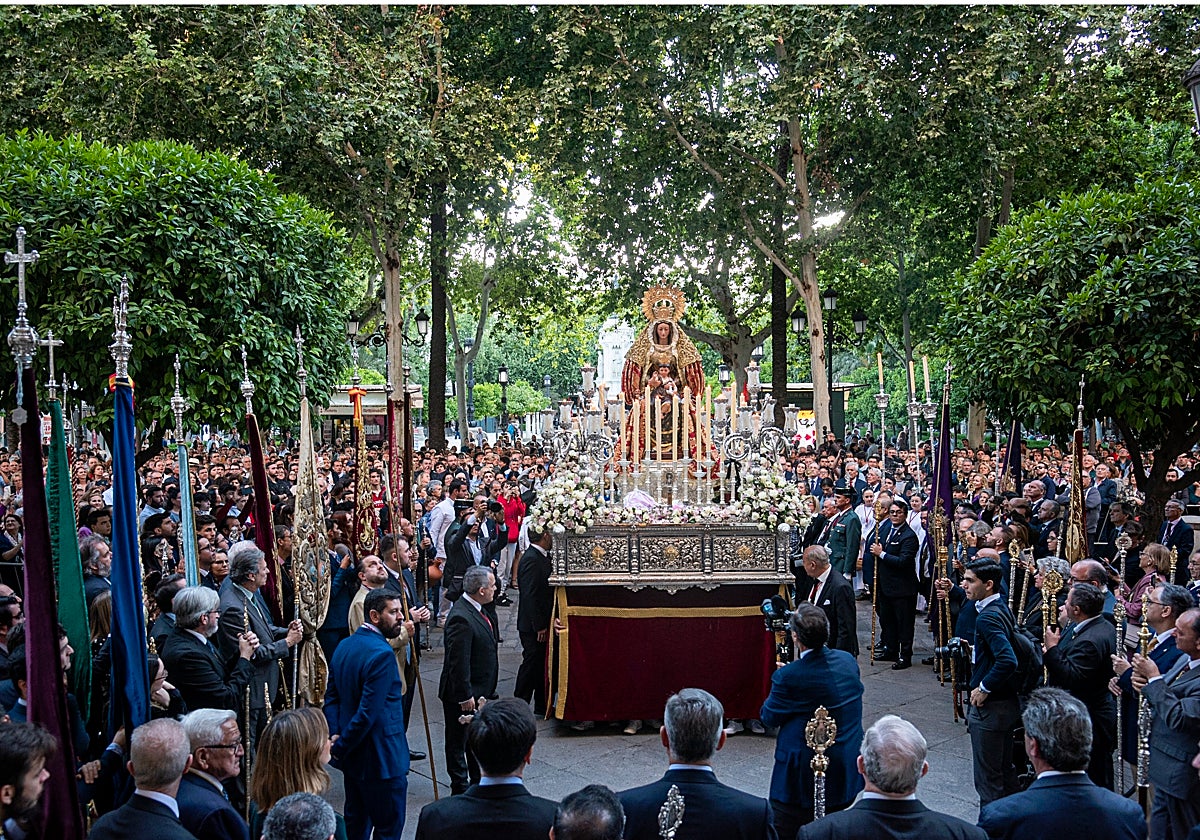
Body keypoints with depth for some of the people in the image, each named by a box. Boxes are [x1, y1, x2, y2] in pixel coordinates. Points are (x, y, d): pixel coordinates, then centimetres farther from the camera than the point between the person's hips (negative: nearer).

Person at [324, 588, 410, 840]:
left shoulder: (344, 646, 7)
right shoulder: (382, 654, -22)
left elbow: (331, 696, 8)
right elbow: (368, 713, -25)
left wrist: (335, 734, -2)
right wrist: (340, 747, -14)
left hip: (353, 755, 9)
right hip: (382, 758, -9)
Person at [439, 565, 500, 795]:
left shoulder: (473, 610, 4)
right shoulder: (461, 618, -29)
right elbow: (458, 663, -27)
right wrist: (465, 696, -23)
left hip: (479, 692, 10)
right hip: (463, 695, -10)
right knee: (458, 741, 7)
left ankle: (479, 782, 37)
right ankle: (460, 789, 19)